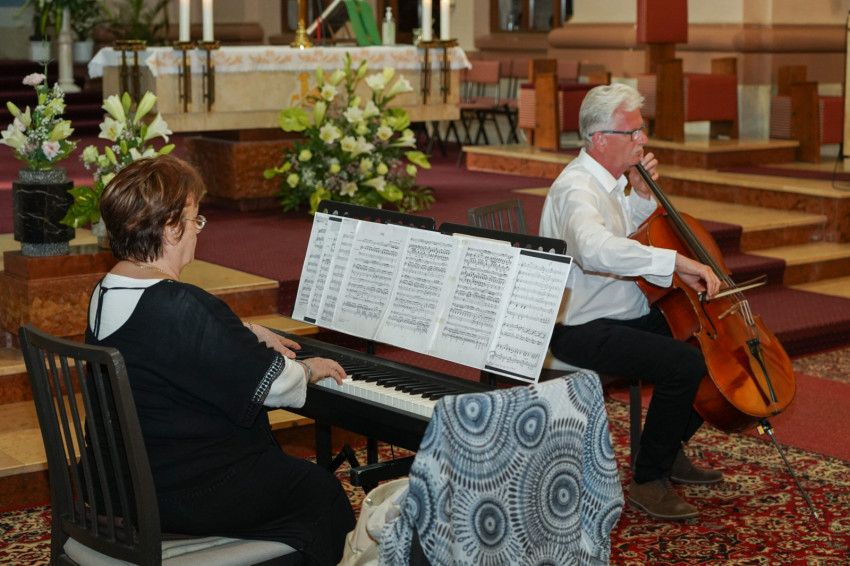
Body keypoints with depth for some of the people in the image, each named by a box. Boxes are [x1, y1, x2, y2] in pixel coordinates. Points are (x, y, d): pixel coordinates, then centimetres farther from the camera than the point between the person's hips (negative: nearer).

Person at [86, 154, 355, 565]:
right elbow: (272, 384, -18)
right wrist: (309, 370, 2)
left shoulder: (103, 296, 2)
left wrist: (249, 335, 26)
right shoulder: (185, 309, -28)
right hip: (187, 496, -10)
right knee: (322, 491, 9)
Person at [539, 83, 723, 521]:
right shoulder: (577, 189, -22)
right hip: (582, 331, -10)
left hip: (627, 316, 10)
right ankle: (648, 481, -12)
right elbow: (595, 249, -44)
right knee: (684, 364, -26)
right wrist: (675, 261, -45)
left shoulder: (609, 180, 10)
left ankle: (670, 453, 23)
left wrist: (641, 194, 9)